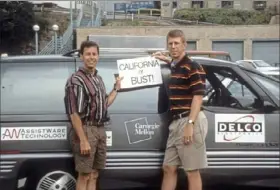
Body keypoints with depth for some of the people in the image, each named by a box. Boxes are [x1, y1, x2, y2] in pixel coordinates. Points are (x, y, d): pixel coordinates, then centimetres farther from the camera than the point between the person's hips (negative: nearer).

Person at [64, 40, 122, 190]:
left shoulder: (98, 78, 14)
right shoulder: (76, 80, -12)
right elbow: (74, 113, -18)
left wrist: (116, 88, 21)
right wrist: (83, 140, -23)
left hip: (100, 130, 8)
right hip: (86, 130, -8)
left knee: (94, 175, 13)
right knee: (84, 176, -3)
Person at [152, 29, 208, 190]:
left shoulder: (193, 67, -10)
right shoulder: (175, 67, 14)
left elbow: (198, 97, -16)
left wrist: (190, 124, -24)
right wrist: (168, 60, 27)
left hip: (189, 122, -9)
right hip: (176, 123, 9)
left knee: (192, 171, -3)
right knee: (169, 168, 12)